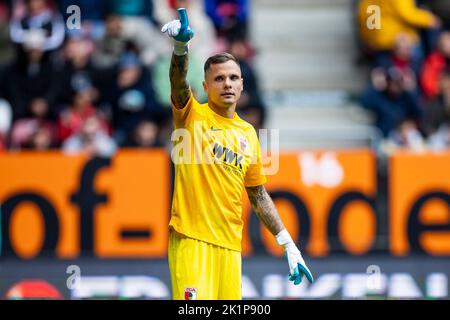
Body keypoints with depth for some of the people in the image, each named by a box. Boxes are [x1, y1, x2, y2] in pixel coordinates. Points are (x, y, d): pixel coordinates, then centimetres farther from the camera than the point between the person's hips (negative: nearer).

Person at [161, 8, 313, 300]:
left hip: (231, 244, 5)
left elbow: (258, 194, 21)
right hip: (191, 239, -5)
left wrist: (288, 244, 17)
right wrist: (180, 47, -39)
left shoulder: (248, 133, 15)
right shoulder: (192, 114, 2)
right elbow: (179, 81, -19)